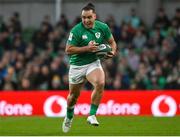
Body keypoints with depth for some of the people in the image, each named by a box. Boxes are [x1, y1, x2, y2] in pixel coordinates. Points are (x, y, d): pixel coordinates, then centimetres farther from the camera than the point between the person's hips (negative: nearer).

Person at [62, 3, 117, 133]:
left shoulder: (103, 27, -7)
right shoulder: (76, 31, -17)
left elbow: (112, 42, 9)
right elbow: (68, 50, -18)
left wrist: (112, 51, -13)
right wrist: (87, 48, -27)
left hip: (94, 63, 1)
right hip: (77, 65, -1)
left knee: (100, 83, -29)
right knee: (74, 95, 13)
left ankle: (92, 115, -19)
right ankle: (69, 117, 44)